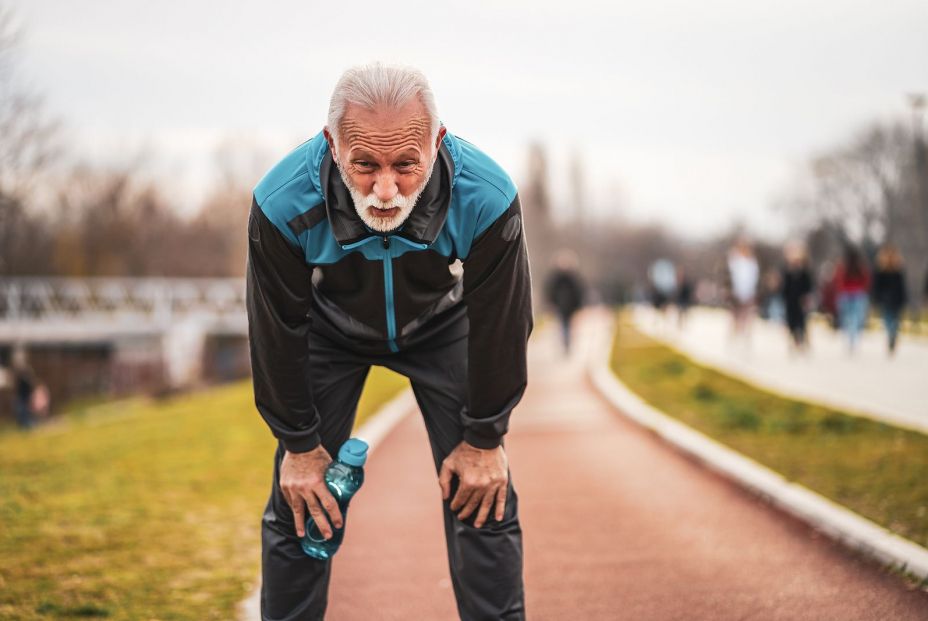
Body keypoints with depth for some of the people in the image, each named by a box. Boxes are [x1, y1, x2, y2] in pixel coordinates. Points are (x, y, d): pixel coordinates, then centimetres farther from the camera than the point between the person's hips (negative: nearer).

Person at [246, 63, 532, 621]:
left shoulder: (487, 199, -37)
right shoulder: (283, 203, -37)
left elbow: (501, 324, -21)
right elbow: (278, 331, -20)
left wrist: (483, 440, -13)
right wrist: (300, 444, -12)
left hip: (442, 325, 0)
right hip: (330, 329, 0)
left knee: (483, 500, -6)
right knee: (299, 504, -3)